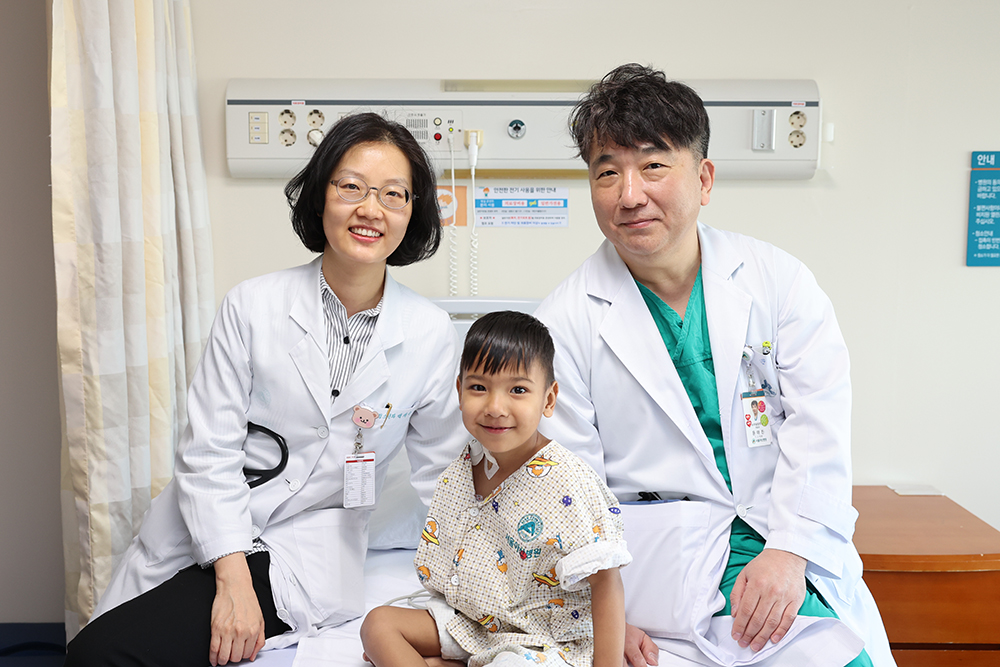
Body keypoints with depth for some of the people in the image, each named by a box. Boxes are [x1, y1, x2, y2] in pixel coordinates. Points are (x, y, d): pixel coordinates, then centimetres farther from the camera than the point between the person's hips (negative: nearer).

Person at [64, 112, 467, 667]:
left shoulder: (432, 336, -5)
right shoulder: (253, 306, -6)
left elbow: (441, 475, 6)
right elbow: (209, 450, -7)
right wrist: (231, 577, -16)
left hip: (307, 546, -2)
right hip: (201, 533, 2)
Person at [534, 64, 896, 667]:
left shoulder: (779, 279, 0)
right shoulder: (566, 321, -5)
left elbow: (819, 422, -2)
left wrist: (789, 551, -11)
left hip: (792, 564, 3)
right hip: (666, 582, -2)